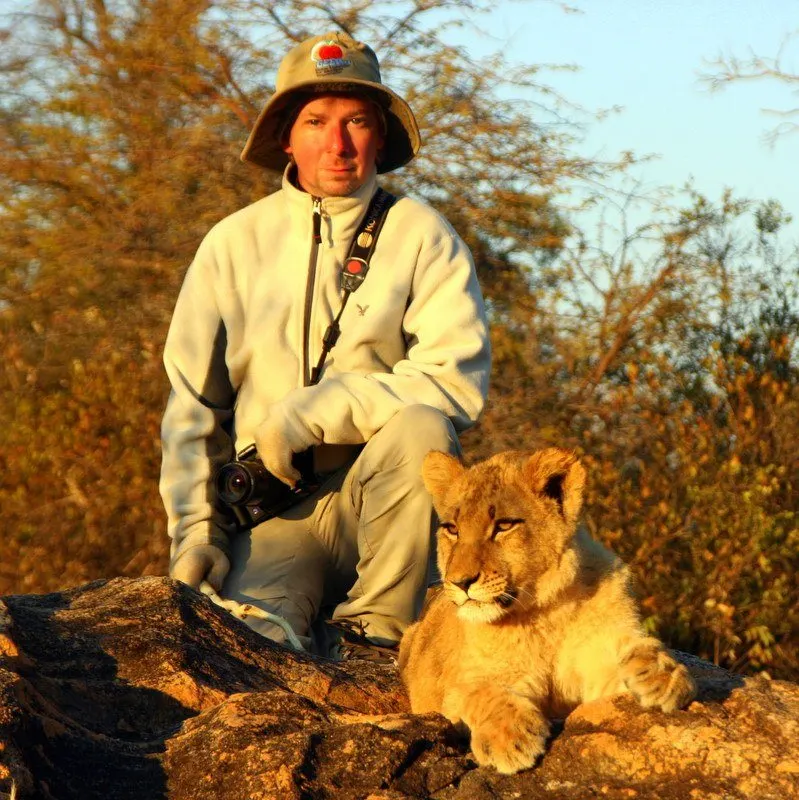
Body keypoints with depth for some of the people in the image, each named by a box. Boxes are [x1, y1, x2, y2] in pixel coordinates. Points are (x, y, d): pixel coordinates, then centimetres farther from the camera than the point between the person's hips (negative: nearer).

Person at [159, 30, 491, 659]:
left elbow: (458, 382, -13)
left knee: (422, 427, -32)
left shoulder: (423, 237, 1)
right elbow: (191, 406, 11)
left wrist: (309, 412, -17)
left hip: (385, 499, 2)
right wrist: (195, 530, -1)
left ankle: (375, 630, -14)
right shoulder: (233, 245, 8)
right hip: (273, 512, -1)